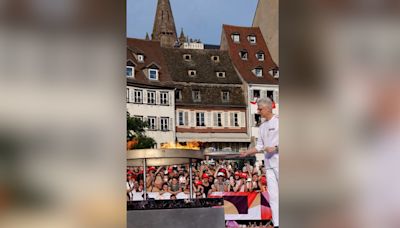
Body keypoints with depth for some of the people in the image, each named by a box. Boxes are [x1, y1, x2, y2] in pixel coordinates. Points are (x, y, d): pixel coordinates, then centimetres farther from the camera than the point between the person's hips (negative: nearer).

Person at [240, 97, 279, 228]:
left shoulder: (278, 121, -4)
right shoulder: (262, 126, 17)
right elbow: (259, 146, 18)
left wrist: (275, 148, -18)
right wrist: (247, 152, 7)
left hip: (279, 160, -7)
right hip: (269, 163, 7)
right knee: (272, 193, 3)